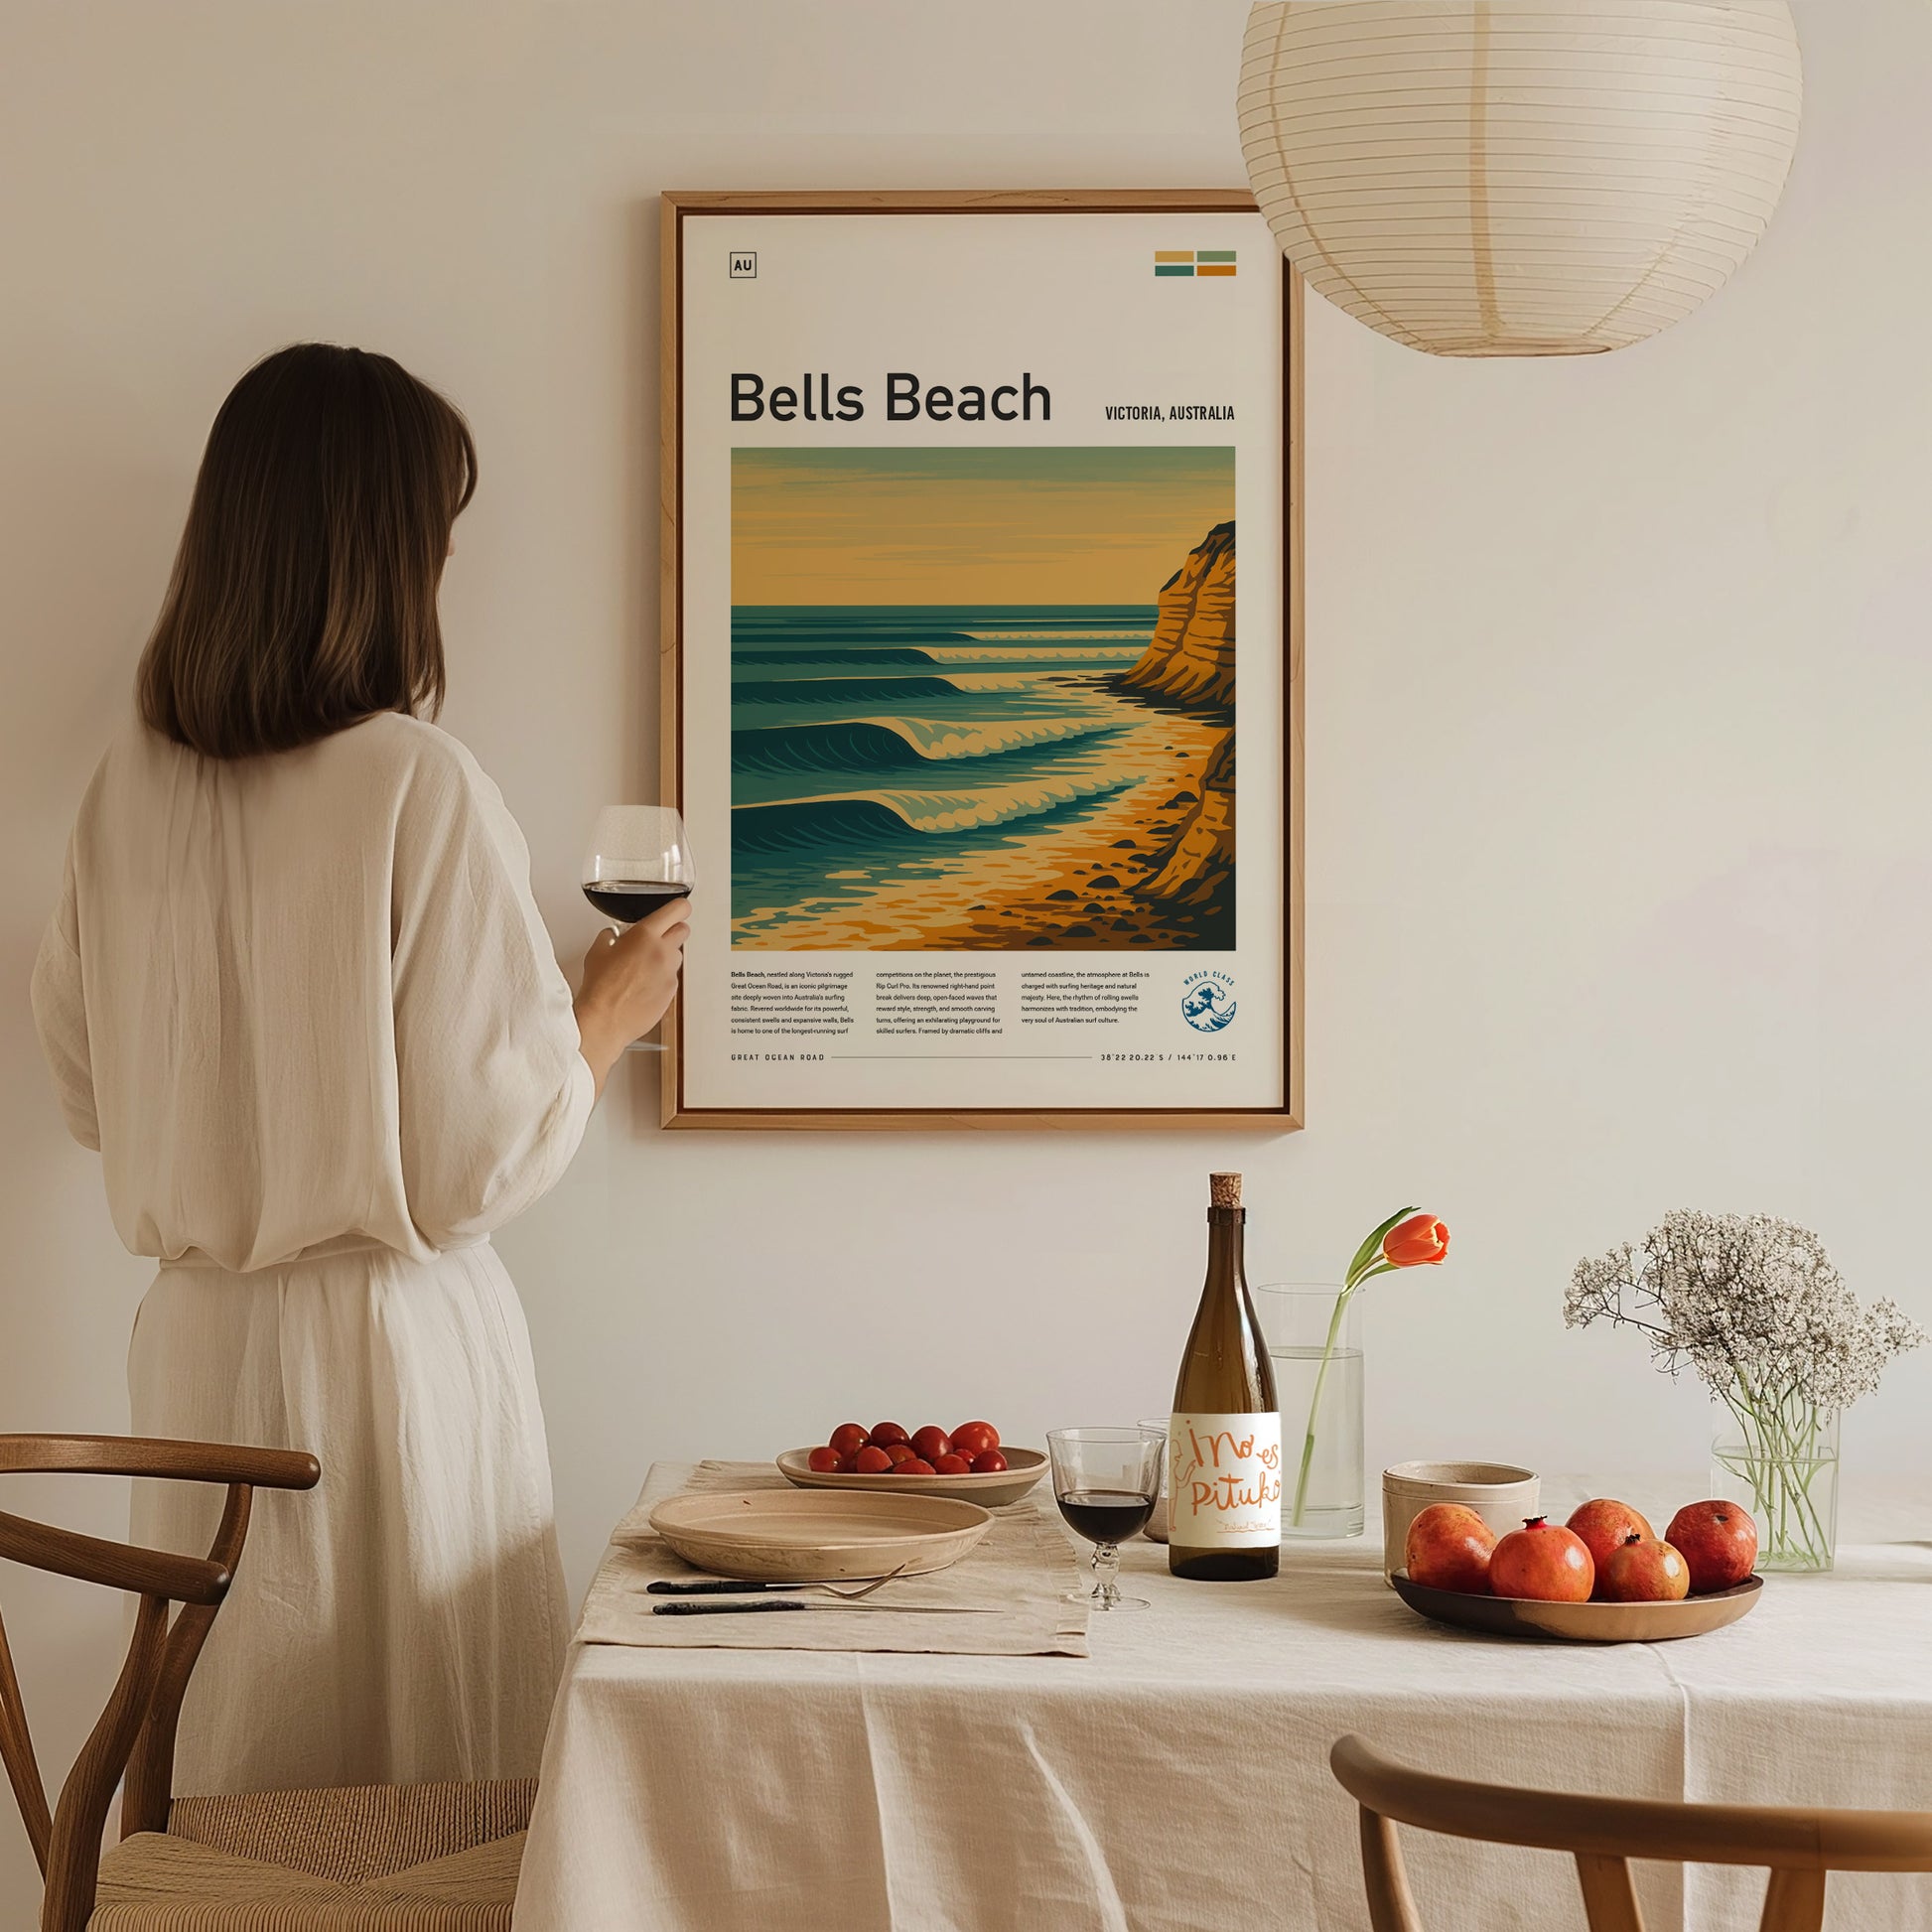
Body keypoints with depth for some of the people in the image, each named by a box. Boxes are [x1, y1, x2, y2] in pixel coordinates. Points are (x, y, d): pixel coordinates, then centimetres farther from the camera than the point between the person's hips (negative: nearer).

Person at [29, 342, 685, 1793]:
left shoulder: (132, 785, 0)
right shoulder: (421, 787, -16)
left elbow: (90, 1091, 12)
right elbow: (486, 1155, -14)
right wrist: (611, 1011, 2)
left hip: (196, 1342, 6)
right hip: (390, 1343, -6)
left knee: (233, 1776, 15)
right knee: (432, 1811, 7)